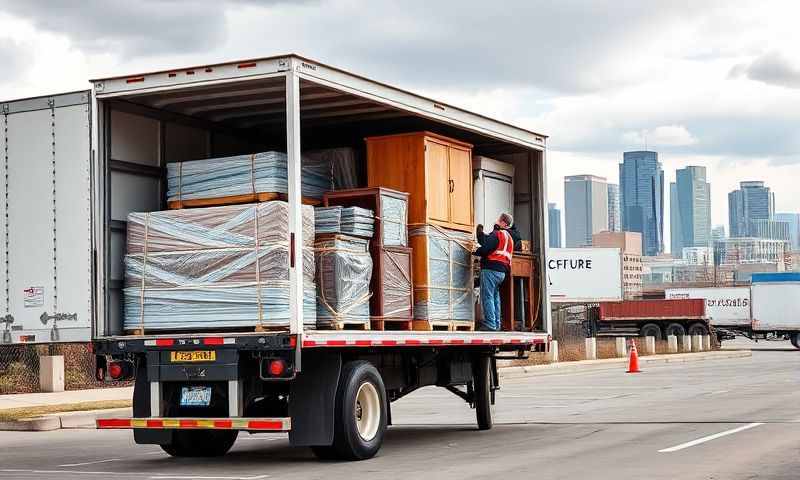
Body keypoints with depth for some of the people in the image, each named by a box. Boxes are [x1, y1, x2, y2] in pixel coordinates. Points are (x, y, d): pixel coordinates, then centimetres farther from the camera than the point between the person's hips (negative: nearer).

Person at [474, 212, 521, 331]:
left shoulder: (497, 234, -9)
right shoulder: (510, 237, 19)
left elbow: (486, 247, -16)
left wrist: (476, 252, 5)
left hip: (491, 269, -9)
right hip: (502, 271, 9)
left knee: (487, 296, -8)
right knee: (495, 296, 15)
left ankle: (490, 324, -12)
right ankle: (496, 324, 15)